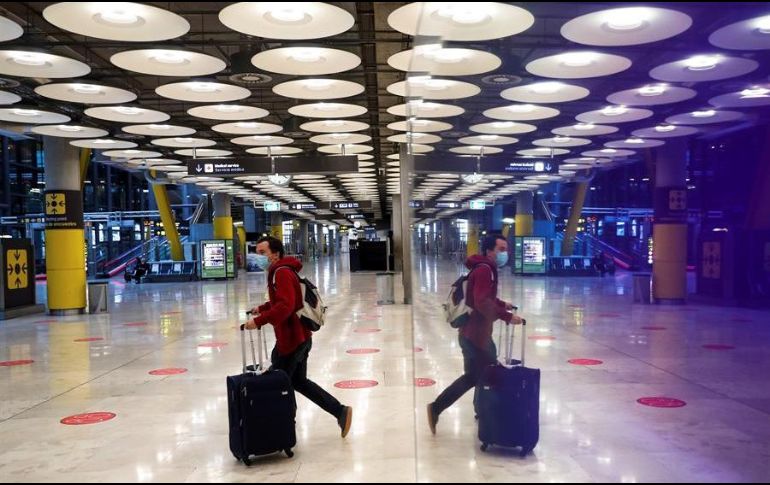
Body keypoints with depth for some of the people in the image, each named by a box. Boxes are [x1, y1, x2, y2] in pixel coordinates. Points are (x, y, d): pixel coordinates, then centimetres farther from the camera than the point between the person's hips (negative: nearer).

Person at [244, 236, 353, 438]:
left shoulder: (281, 272, -18)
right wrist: (261, 309, 19)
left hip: (291, 339, -10)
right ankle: (340, 411, 17)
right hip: (299, 337, 10)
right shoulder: (279, 271, 14)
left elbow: (285, 306, -30)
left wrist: (259, 321, -30)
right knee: (298, 381, 18)